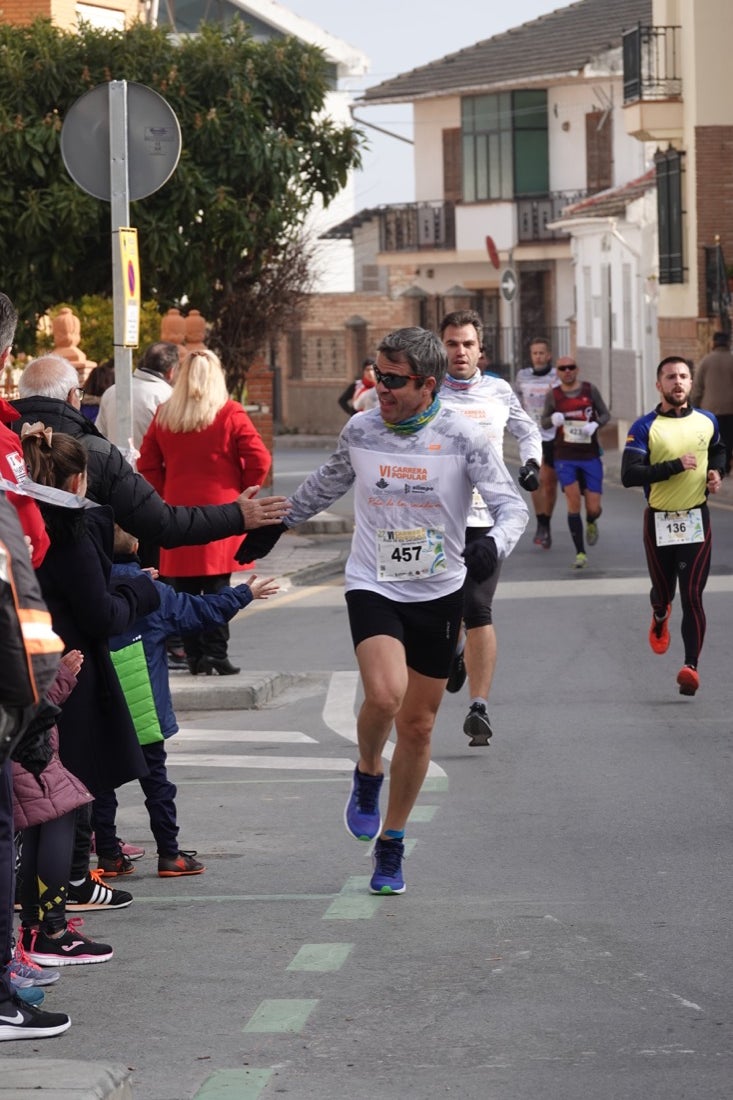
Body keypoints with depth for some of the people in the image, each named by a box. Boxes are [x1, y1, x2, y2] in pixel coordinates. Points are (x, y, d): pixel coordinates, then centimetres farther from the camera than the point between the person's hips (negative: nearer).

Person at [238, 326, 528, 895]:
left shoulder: (464, 438, -10)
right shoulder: (360, 430, -2)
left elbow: (512, 504, -11)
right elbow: (326, 484, 19)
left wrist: (494, 544, -32)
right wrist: (276, 526, 26)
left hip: (438, 595, 0)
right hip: (373, 587, 0)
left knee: (418, 724, 7)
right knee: (384, 694, -26)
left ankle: (391, 845, 24)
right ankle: (368, 774, 7)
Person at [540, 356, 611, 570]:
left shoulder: (590, 390, 0)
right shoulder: (553, 395, 0)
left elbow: (605, 414, 7)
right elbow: (544, 422, 10)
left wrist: (595, 424, -14)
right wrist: (553, 420, -14)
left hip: (590, 456, 0)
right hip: (565, 457, 0)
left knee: (593, 508, -2)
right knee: (573, 501, -13)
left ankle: (591, 524, 37)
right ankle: (580, 553, -5)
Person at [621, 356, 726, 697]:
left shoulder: (707, 421, 5)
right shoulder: (645, 427, -7)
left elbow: (718, 449, 28)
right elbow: (629, 475, -19)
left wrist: (716, 471, 6)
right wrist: (675, 466, -22)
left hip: (697, 519, 1)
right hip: (659, 521, -1)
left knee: (692, 597, -9)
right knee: (663, 590, 13)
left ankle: (691, 666, -12)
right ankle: (660, 617, 50)